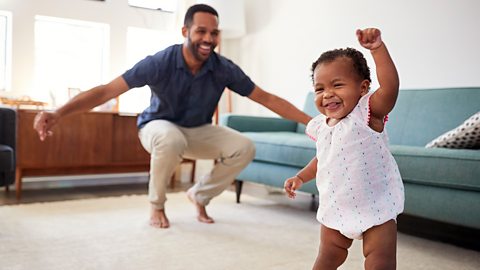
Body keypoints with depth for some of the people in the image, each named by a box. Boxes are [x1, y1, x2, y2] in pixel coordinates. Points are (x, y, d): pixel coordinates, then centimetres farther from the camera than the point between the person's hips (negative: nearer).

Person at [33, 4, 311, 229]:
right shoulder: (160, 63, -28)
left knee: (244, 148, -18)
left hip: (198, 131, 4)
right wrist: (59, 113, -42)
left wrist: (312, 120, -19)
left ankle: (200, 193, 8)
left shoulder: (224, 69, -19)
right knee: (172, 139, -40)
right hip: (159, 126, -3)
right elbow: (107, 90, -30)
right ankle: (157, 204, -9)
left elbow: (267, 98, -14)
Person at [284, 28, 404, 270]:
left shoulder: (367, 113, -16)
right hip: (334, 207, 6)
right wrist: (300, 177, 12)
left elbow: (390, 86, -35)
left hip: (375, 207, -5)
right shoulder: (320, 125, 2)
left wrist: (377, 48, -43)